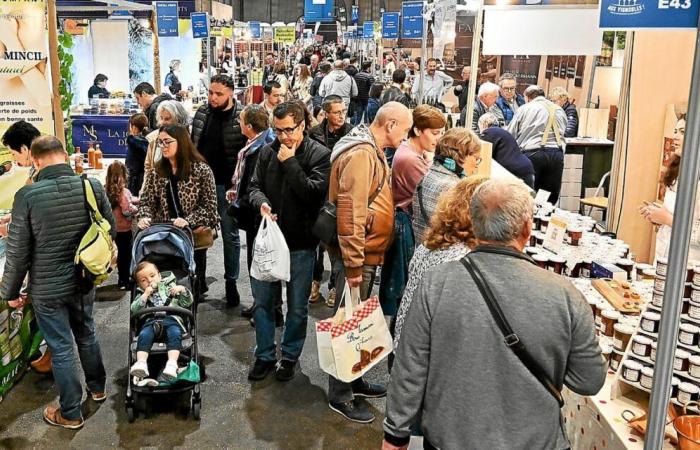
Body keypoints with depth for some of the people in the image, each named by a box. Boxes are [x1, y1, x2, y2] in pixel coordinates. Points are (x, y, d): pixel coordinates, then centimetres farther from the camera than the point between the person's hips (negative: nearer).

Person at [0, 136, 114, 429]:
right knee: (87, 334, 25)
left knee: (61, 349, 9)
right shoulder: (92, 187, -10)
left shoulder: (27, 196, -20)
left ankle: (70, 414, 25)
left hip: (47, 288, -4)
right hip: (84, 281, 4)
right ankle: (97, 387, 45)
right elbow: (110, 231, 1)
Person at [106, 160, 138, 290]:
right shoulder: (123, 191, -20)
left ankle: (122, 279, 29)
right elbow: (127, 210, -24)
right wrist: (136, 207, -6)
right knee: (126, 254, 6)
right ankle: (125, 281, 14)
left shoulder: (107, 190, 1)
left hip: (113, 227, 7)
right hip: (124, 228, -7)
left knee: (121, 253, 19)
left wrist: (137, 199, 8)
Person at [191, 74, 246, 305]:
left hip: (226, 186, -5)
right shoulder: (202, 113, 5)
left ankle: (231, 282, 17)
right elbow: (192, 145, 13)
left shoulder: (241, 118, -11)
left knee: (230, 234, 7)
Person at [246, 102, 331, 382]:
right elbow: (254, 186, 8)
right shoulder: (268, 152, 3)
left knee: (297, 307, 11)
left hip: (301, 243, -3)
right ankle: (265, 356, 29)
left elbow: (315, 193, -20)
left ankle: (290, 356, 30)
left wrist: (290, 163, -18)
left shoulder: (319, 155, -10)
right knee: (262, 301, 12)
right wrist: (261, 202, -14)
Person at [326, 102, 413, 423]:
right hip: (358, 255, -10)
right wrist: (353, 264, -25)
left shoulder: (372, 151, 12)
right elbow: (351, 212, -26)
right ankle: (340, 396, 14)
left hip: (369, 253, 10)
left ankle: (354, 380, 34)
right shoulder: (360, 154, -21)